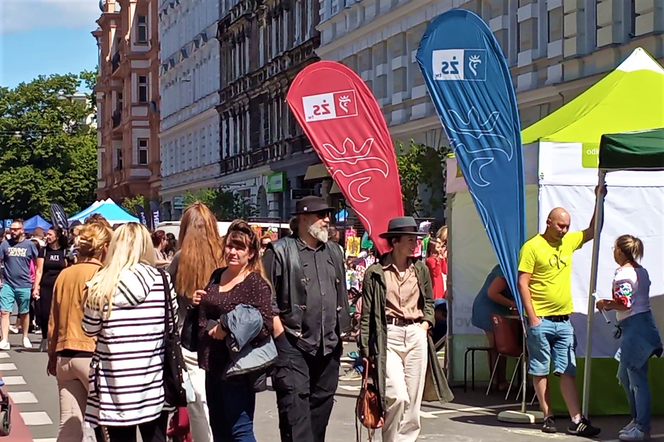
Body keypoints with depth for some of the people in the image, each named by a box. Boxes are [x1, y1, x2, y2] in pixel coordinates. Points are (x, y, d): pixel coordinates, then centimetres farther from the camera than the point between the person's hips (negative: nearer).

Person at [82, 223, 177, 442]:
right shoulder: (162, 281, -5)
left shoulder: (101, 284, -6)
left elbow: (90, 329, 1)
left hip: (116, 382, -1)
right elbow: (173, 325, 2)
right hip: (153, 383, 1)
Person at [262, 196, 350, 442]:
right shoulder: (280, 251, -3)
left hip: (328, 345, 6)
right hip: (292, 343, -6)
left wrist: (341, 329, 19)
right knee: (295, 403, -11)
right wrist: (279, 330, -12)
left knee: (322, 401, 12)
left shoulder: (334, 253, 18)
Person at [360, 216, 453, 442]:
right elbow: (367, 313, -1)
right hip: (388, 337, -4)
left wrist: (425, 322, 3)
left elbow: (429, 302, 23)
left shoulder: (421, 269, 9)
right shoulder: (376, 272, -3)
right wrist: (365, 350, -3)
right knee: (397, 397, -15)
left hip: (416, 336, 4)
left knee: (413, 401, 5)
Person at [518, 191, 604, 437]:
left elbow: (592, 232, 22)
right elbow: (522, 283, -11)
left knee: (568, 372, 3)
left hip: (563, 320, 5)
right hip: (541, 320, -5)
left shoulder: (569, 241, 10)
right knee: (540, 371, 4)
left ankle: (577, 421, 2)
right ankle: (548, 417, 11)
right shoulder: (532, 247, -8)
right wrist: (532, 317, -15)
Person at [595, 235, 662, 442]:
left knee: (637, 379, -6)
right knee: (624, 376, 20)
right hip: (644, 322, 10)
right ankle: (637, 419, 26)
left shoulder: (623, 274, -13)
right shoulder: (641, 271, 14)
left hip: (634, 327, -10)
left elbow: (623, 303, -20)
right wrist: (611, 304, 17)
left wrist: (605, 304, -4)